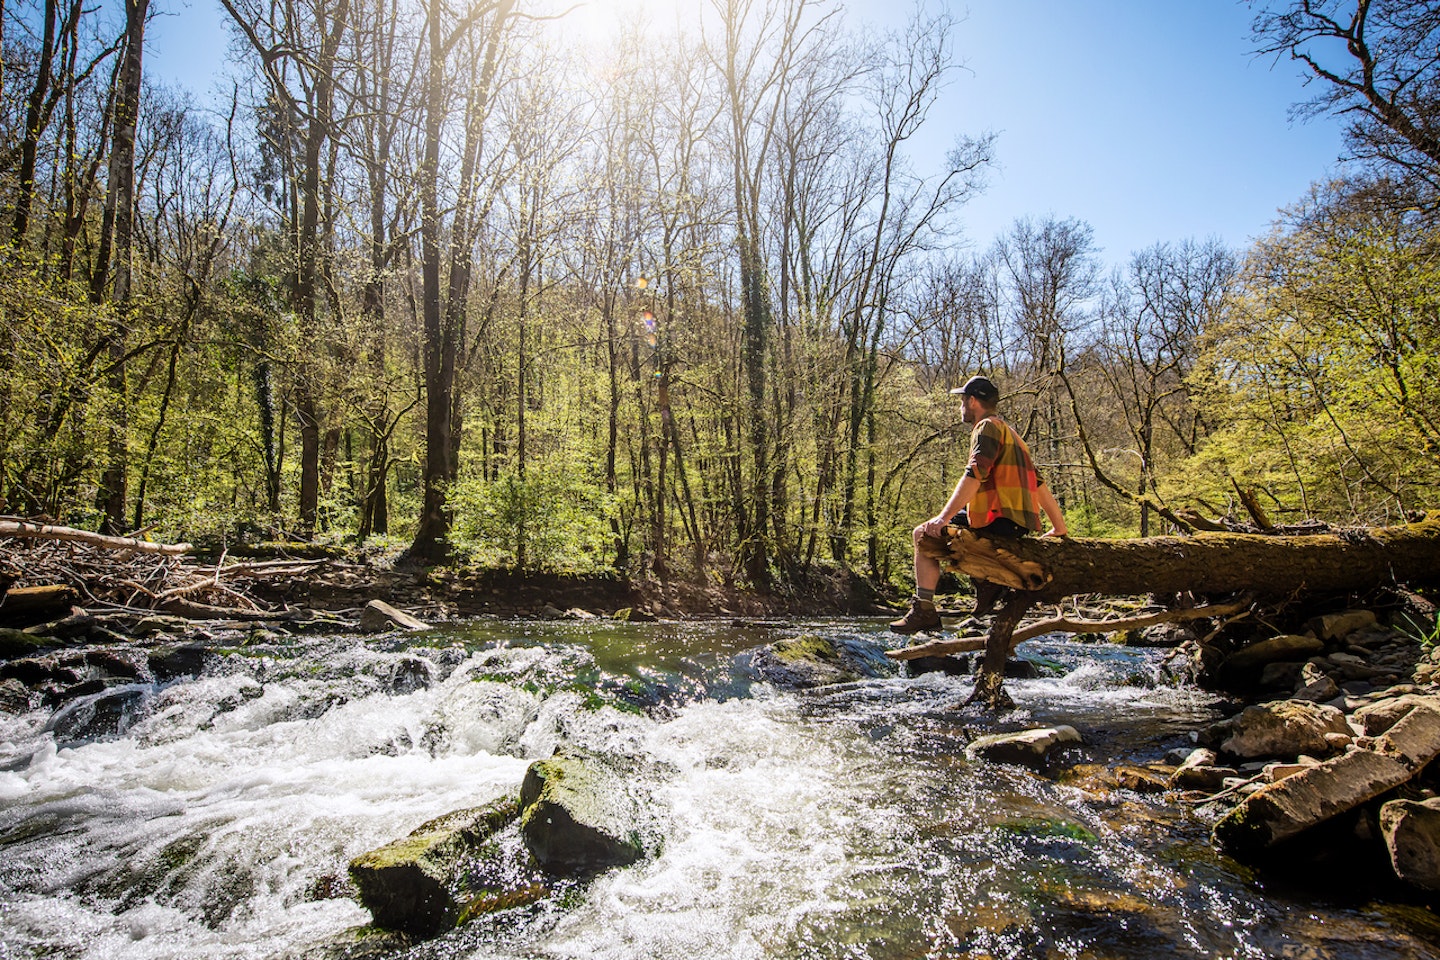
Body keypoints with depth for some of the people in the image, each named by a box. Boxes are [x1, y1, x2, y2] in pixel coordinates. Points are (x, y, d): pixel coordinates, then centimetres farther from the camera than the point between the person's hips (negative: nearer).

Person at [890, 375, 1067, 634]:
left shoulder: (988, 427, -5)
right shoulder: (1009, 431, 25)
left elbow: (974, 475, -21)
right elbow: (1039, 483, 24)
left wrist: (943, 517, -27)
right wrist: (1058, 526, 25)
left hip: (1000, 521, -10)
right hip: (1019, 522, 10)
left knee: (924, 534, -8)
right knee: (959, 518, 30)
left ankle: (924, 610, -14)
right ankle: (986, 581, 13)